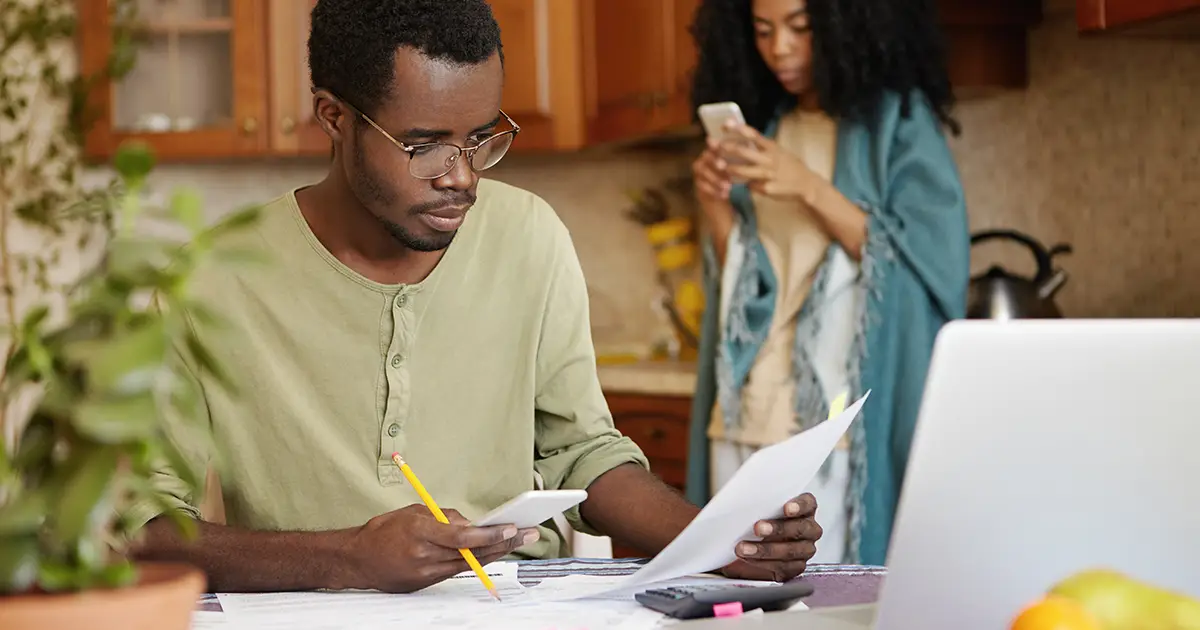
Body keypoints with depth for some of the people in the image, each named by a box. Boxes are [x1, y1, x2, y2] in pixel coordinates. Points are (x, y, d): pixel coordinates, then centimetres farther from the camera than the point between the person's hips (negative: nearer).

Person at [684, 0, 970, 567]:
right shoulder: (762, 126, 15)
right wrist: (715, 207, -1)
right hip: (744, 420, 5)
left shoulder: (900, 121, 0)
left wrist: (810, 190, -17)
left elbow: (929, 262, -10)